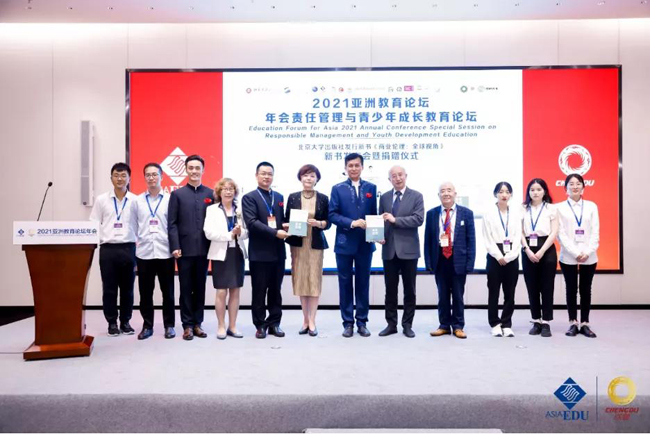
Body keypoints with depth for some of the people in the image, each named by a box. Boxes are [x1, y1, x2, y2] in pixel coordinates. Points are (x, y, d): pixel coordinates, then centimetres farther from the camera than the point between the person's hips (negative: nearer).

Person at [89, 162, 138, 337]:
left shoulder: (135, 200, 3)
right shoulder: (101, 200, 4)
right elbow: (93, 225, 7)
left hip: (128, 248, 0)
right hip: (108, 249, 0)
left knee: (127, 288, 7)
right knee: (109, 288, 6)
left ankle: (125, 321, 20)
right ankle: (112, 322, 17)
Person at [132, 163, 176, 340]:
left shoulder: (170, 199, 2)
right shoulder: (137, 200, 8)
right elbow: (133, 226, 7)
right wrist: (136, 243, 2)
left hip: (165, 252, -2)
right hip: (143, 252, 2)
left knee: (168, 291, 5)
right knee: (145, 292, 7)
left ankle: (169, 325, 16)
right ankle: (147, 325, 18)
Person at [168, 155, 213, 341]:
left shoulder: (211, 194, 7)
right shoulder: (177, 194, 5)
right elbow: (172, 223, -1)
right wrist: (175, 247, -11)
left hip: (203, 249, 1)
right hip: (184, 249, -1)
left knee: (200, 288, 9)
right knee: (186, 289, 5)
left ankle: (197, 323, 18)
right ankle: (187, 325, 13)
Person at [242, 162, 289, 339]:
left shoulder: (279, 197, 15)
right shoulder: (249, 197, -2)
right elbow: (252, 222, -15)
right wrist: (275, 233, -21)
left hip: (278, 251, 5)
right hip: (259, 252, -5)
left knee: (275, 290, 11)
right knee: (259, 291, 4)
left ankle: (274, 323, 21)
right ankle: (260, 325, 16)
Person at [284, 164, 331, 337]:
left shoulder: (323, 198, 4)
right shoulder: (292, 197, 6)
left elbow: (328, 222, 3)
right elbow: (286, 220, 7)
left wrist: (318, 223, -16)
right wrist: (288, 226, -15)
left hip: (316, 244, -1)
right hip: (298, 243, 1)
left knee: (314, 280, -2)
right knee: (301, 280, 4)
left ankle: (312, 320, 5)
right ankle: (306, 319, 14)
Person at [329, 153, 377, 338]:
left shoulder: (371, 188, 8)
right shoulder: (338, 189, 2)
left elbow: (374, 214, 6)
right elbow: (332, 214, -5)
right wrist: (352, 223, -18)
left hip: (365, 243, 1)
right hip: (344, 243, -1)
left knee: (363, 283, 8)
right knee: (345, 283, 5)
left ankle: (362, 322, 18)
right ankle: (348, 322, 15)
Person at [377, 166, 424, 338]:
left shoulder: (416, 196, 0)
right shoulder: (384, 197, 10)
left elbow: (418, 219, -12)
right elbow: (381, 221, 10)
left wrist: (395, 220, -19)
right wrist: (379, 235, -9)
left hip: (408, 249, -2)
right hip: (389, 249, 3)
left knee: (409, 290, 6)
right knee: (390, 290, 8)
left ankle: (407, 325, 17)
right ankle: (391, 324, 18)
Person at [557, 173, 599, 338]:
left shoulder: (592, 206, 9)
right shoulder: (560, 208, 2)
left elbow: (595, 232, 3)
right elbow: (561, 234, -4)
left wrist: (587, 252, -10)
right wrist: (575, 253, -12)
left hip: (589, 256, 2)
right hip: (568, 256, -2)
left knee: (586, 290, 6)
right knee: (571, 290, 4)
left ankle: (585, 324, 13)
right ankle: (573, 323, 12)